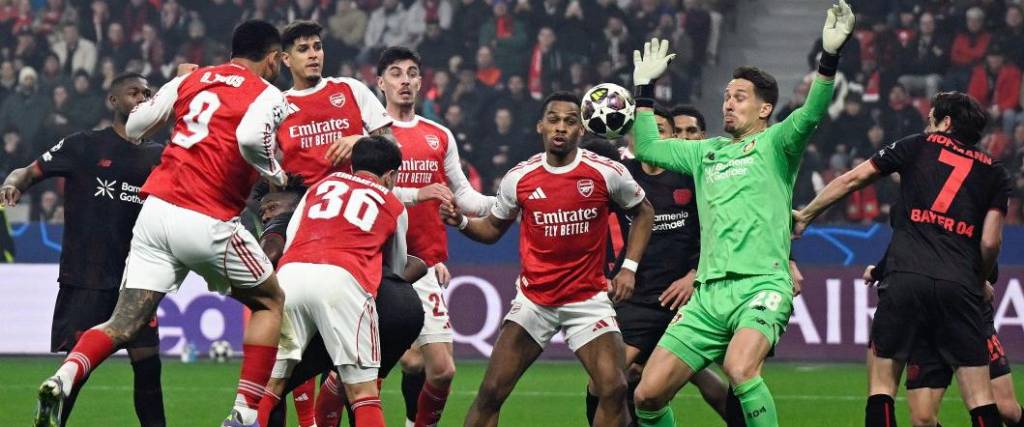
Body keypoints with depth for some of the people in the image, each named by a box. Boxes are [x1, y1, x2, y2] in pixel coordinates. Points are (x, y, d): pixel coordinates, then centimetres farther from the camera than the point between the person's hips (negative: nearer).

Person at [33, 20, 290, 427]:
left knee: (125, 323, 5)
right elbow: (251, 138, -21)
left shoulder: (192, 79, 16)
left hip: (156, 210, 4)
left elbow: (133, 127, 17)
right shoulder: (267, 96, 1)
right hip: (207, 222, -4)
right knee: (271, 302, 18)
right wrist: (276, 175, -3)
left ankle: (63, 378, -22)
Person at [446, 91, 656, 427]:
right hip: (533, 299, 1)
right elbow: (493, 229, 12)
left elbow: (643, 212, 9)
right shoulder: (519, 178, -3)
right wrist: (461, 222, -9)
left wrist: (629, 267, 0)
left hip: (589, 297, -1)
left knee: (614, 389, -15)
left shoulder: (607, 173, -8)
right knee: (491, 392, -5)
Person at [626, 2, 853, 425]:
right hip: (709, 292, 6)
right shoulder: (707, 152, 23)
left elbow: (810, 114, -13)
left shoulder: (773, 145, 5)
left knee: (739, 368, -34)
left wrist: (829, 57, -26)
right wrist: (645, 89, 31)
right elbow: (648, 147, 33)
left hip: (760, 286, -6)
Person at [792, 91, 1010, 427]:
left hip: (907, 278, -1)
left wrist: (805, 216, 32)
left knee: (881, 385, 8)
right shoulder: (994, 173, 17)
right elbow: (990, 242, 7)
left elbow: (851, 180, 19)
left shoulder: (918, 147, 16)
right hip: (961, 285, 1)